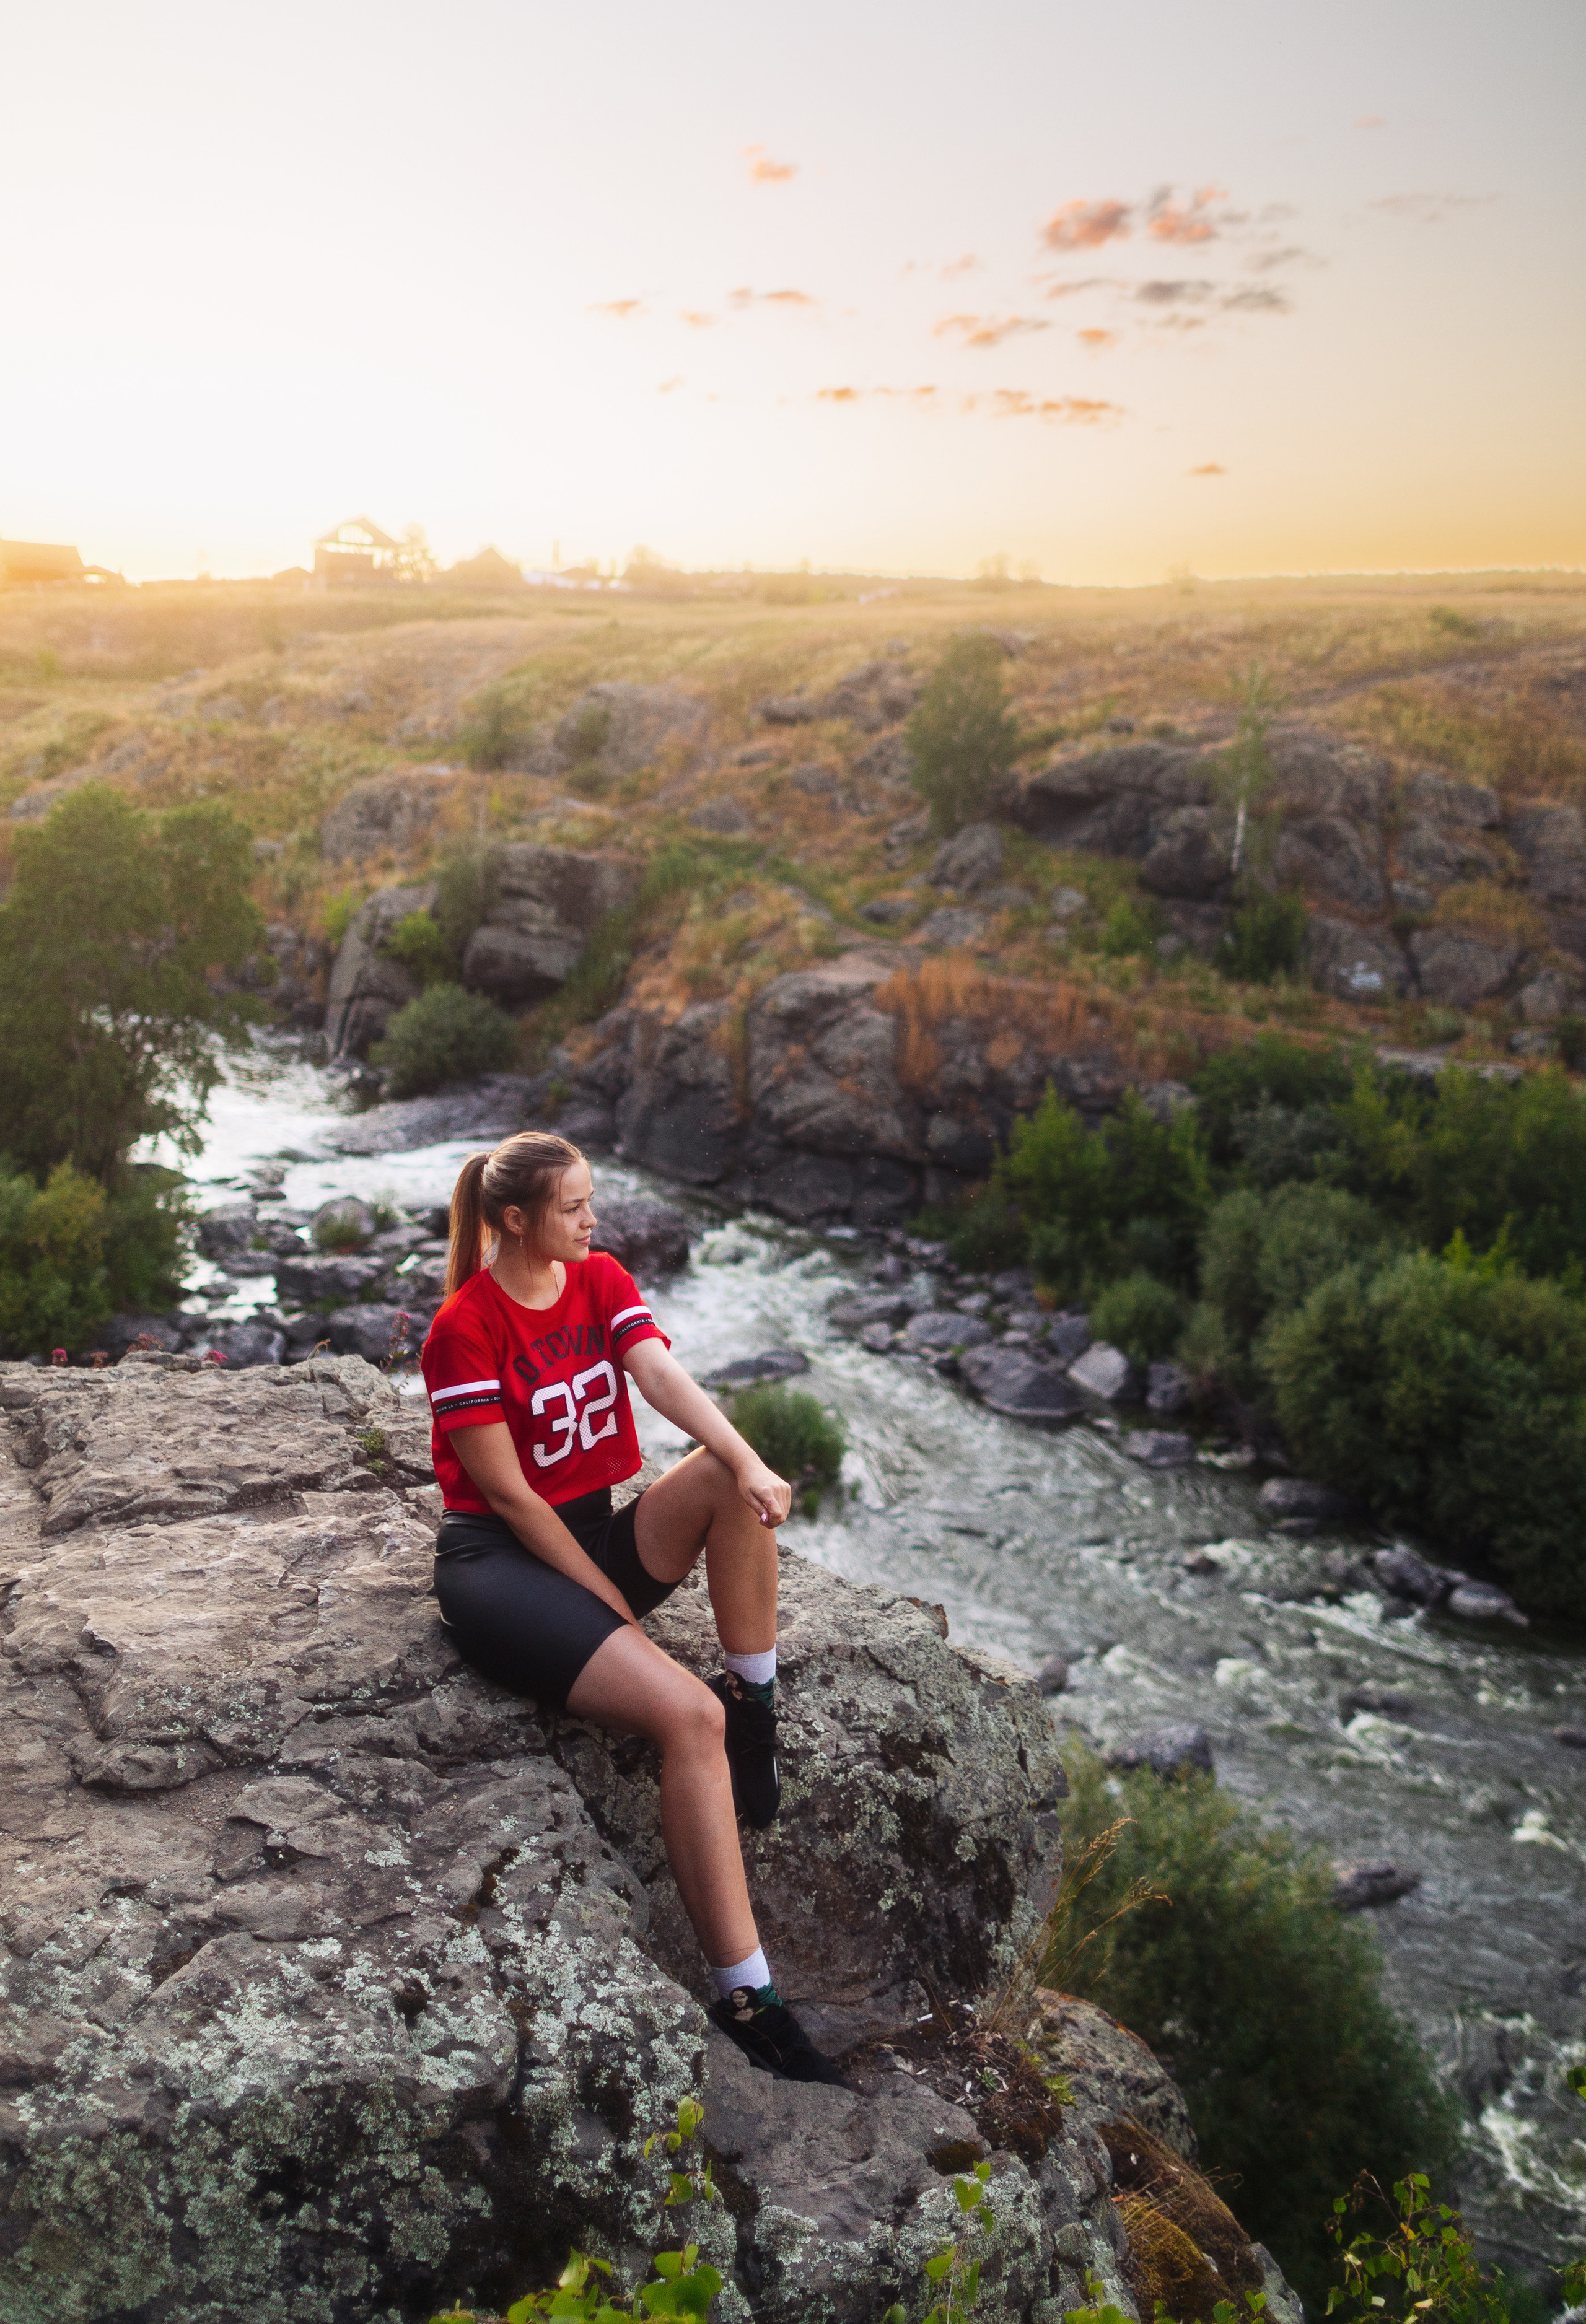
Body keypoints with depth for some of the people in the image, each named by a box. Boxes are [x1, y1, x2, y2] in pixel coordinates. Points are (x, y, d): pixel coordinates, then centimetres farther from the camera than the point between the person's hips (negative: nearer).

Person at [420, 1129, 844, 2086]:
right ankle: (745, 1996, -23)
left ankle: (756, 1715, -13)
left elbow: (663, 1376, -14)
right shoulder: (465, 1328, -14)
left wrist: (748, 1464, -34)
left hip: (600, 1536, 6)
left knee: (732, 1480, -24)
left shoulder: (603, 1281, 4)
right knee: (688, 1712, -27)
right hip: (499, 1564, -6)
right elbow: (508, 1496, -15)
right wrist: (616, 1609, -15)